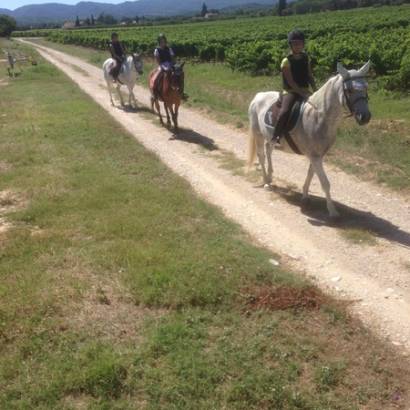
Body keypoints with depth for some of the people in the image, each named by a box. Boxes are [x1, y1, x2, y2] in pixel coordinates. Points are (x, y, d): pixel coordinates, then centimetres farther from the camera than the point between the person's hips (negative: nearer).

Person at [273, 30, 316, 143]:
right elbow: (291, 82, -16)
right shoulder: (286, 61, -10)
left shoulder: (306, 58, 9)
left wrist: (315, 92, -5)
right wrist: (303, 94, -23)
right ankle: (275, 137, -22)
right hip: (290, 91, -6)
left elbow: (310, 77, 10)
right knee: (284, 111, -31)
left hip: (304, 90, 6)